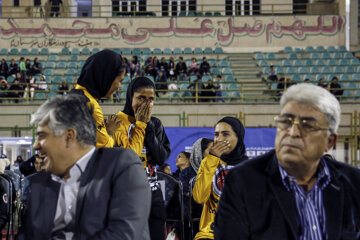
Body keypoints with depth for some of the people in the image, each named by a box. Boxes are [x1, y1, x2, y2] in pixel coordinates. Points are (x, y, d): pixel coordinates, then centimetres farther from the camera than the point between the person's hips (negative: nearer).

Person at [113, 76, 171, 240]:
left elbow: (162, 158, -1)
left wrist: (148, 126, -6)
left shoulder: (155, 124, 11)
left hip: (153, 194, 5)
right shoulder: (118, 122, -5)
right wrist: (140, 124, -11)